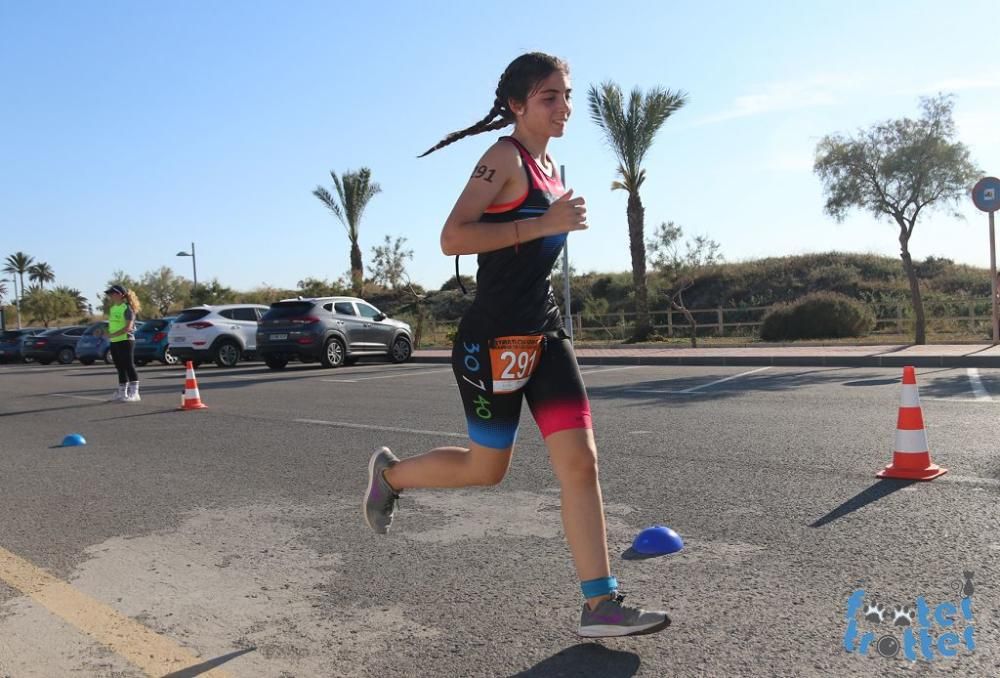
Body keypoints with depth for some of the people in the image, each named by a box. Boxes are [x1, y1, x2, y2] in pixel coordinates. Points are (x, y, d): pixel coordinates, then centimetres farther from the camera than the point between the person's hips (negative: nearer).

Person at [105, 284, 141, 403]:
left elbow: (128, 327, -19)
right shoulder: (112, 308, 15)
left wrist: (112, 335, -23)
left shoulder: (127, 308, -11)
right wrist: (106, 332, 4)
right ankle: (122, 393, 20)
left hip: (125, 341, -8)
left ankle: (134, 393, -4)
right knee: (120, 368, 13)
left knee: (129, 367, -6)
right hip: (114, 342, 8)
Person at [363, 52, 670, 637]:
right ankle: (391, 472, 35)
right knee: (486, 469, 7)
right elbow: (453, 238, -22)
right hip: (494, 337, -8)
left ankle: (601, 604, 5)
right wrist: (543, 224, -24)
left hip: (543, 331, 8)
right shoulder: (505, 157, -11)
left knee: (581, 461, -1)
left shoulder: (548, 163, 15)